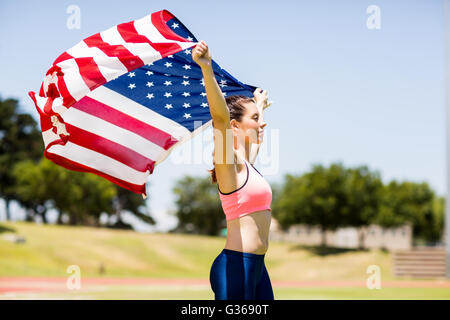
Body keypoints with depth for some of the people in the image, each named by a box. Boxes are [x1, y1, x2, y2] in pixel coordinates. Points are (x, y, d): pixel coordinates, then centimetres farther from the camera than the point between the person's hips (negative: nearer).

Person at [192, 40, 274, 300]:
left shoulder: (247, 162, 17)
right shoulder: (229, 161, -8)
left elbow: (255, 134, 39)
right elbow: (220, 117, -25)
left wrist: (260, 104, 57)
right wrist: (207, 70, -39)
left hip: (256, 265, 9)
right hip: (236, 264, -9)